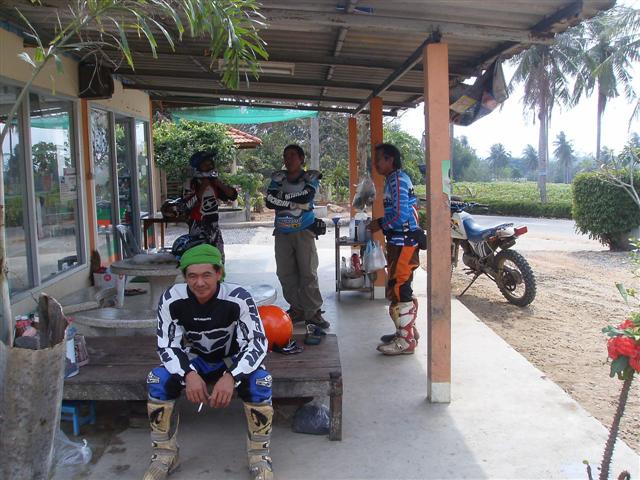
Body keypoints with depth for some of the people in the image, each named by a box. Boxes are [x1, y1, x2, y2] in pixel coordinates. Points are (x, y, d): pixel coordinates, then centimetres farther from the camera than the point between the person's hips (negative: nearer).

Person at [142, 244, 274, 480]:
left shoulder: (238, 298, -29)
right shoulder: (171, 300, -22)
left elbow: (257, 343, -27)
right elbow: (167, 346, -16)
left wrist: (231, 376, -43)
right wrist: (189, 374, -36)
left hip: (233, 360, -2)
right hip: (195, 360, 2)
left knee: (260, 381, -32)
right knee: (157, 379, -23)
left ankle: (260, 456, -9)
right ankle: (164, 455, -2)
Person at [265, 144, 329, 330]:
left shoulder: (311, 178, 2)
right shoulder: (278, 178, 8)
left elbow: (307, 196, -18)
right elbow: (269, 201, -7)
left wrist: (282, 197, -11)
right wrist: (296, 202, -14)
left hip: (304, 232, -3)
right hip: (282, 233, 3)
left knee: (308, 273, -6)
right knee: (285, 273, 4)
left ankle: (313, 312, 0)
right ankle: (297, 309, 14)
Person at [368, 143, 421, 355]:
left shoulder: (398, 180, -15)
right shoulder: (394, 180, 16)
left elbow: (401, 216, -23)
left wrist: (381, 225, -10)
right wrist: (382, 222, 11)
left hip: (403, 244, -11)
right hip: (399, 242, 11)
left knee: (398, 290, -8)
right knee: (400, 289, 17)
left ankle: (406, 340, -2)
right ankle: (407, 331, 28)